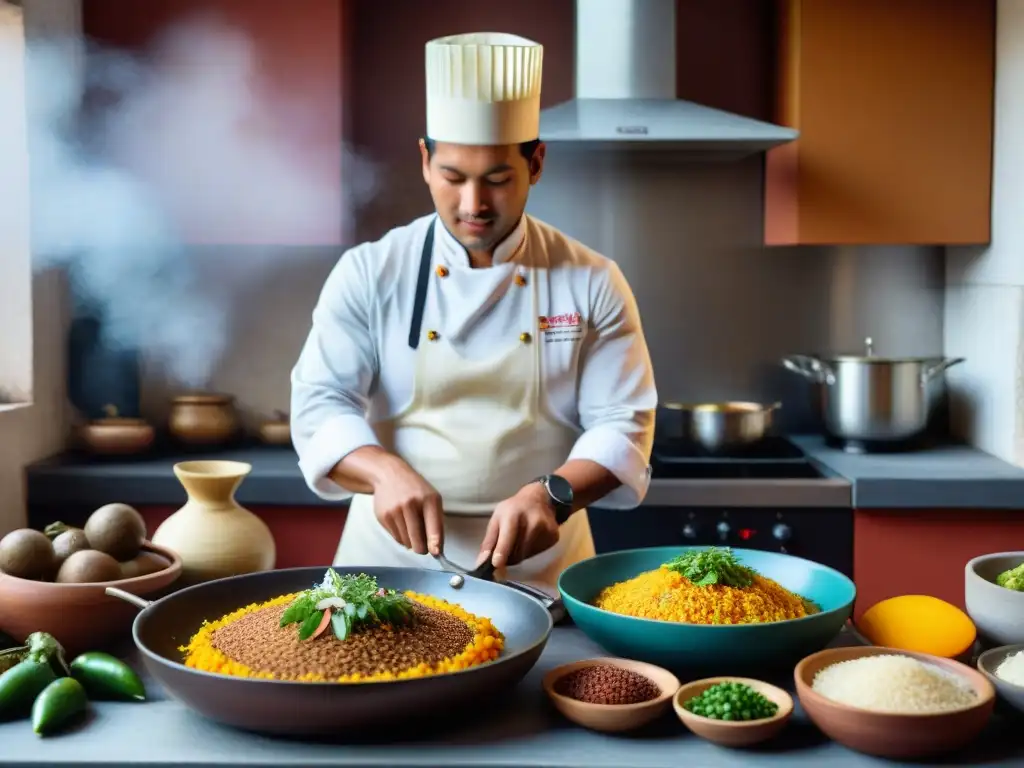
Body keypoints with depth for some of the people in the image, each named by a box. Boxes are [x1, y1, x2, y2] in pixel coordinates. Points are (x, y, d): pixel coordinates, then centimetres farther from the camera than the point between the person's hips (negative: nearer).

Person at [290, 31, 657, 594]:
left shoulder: (593, 283, -1)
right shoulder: (369, 273, -1)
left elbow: (622, 424, -4)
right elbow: (321, 403, -6)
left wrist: (552, 495, -22)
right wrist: (387, 472, -25)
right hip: (393, 554, 0)